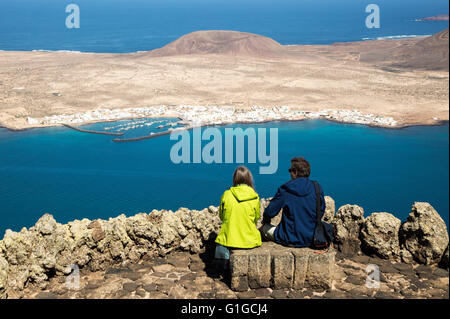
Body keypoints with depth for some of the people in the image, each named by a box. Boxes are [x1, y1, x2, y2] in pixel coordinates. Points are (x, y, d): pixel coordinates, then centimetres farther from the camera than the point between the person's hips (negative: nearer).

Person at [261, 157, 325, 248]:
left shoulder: (285, 190, -13)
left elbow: (270, 212, -5)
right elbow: (321, 212, 8)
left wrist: (265, 221, 18)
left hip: (291, 240, -5)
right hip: (312, 239, 5)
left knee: (264, 227, 14)